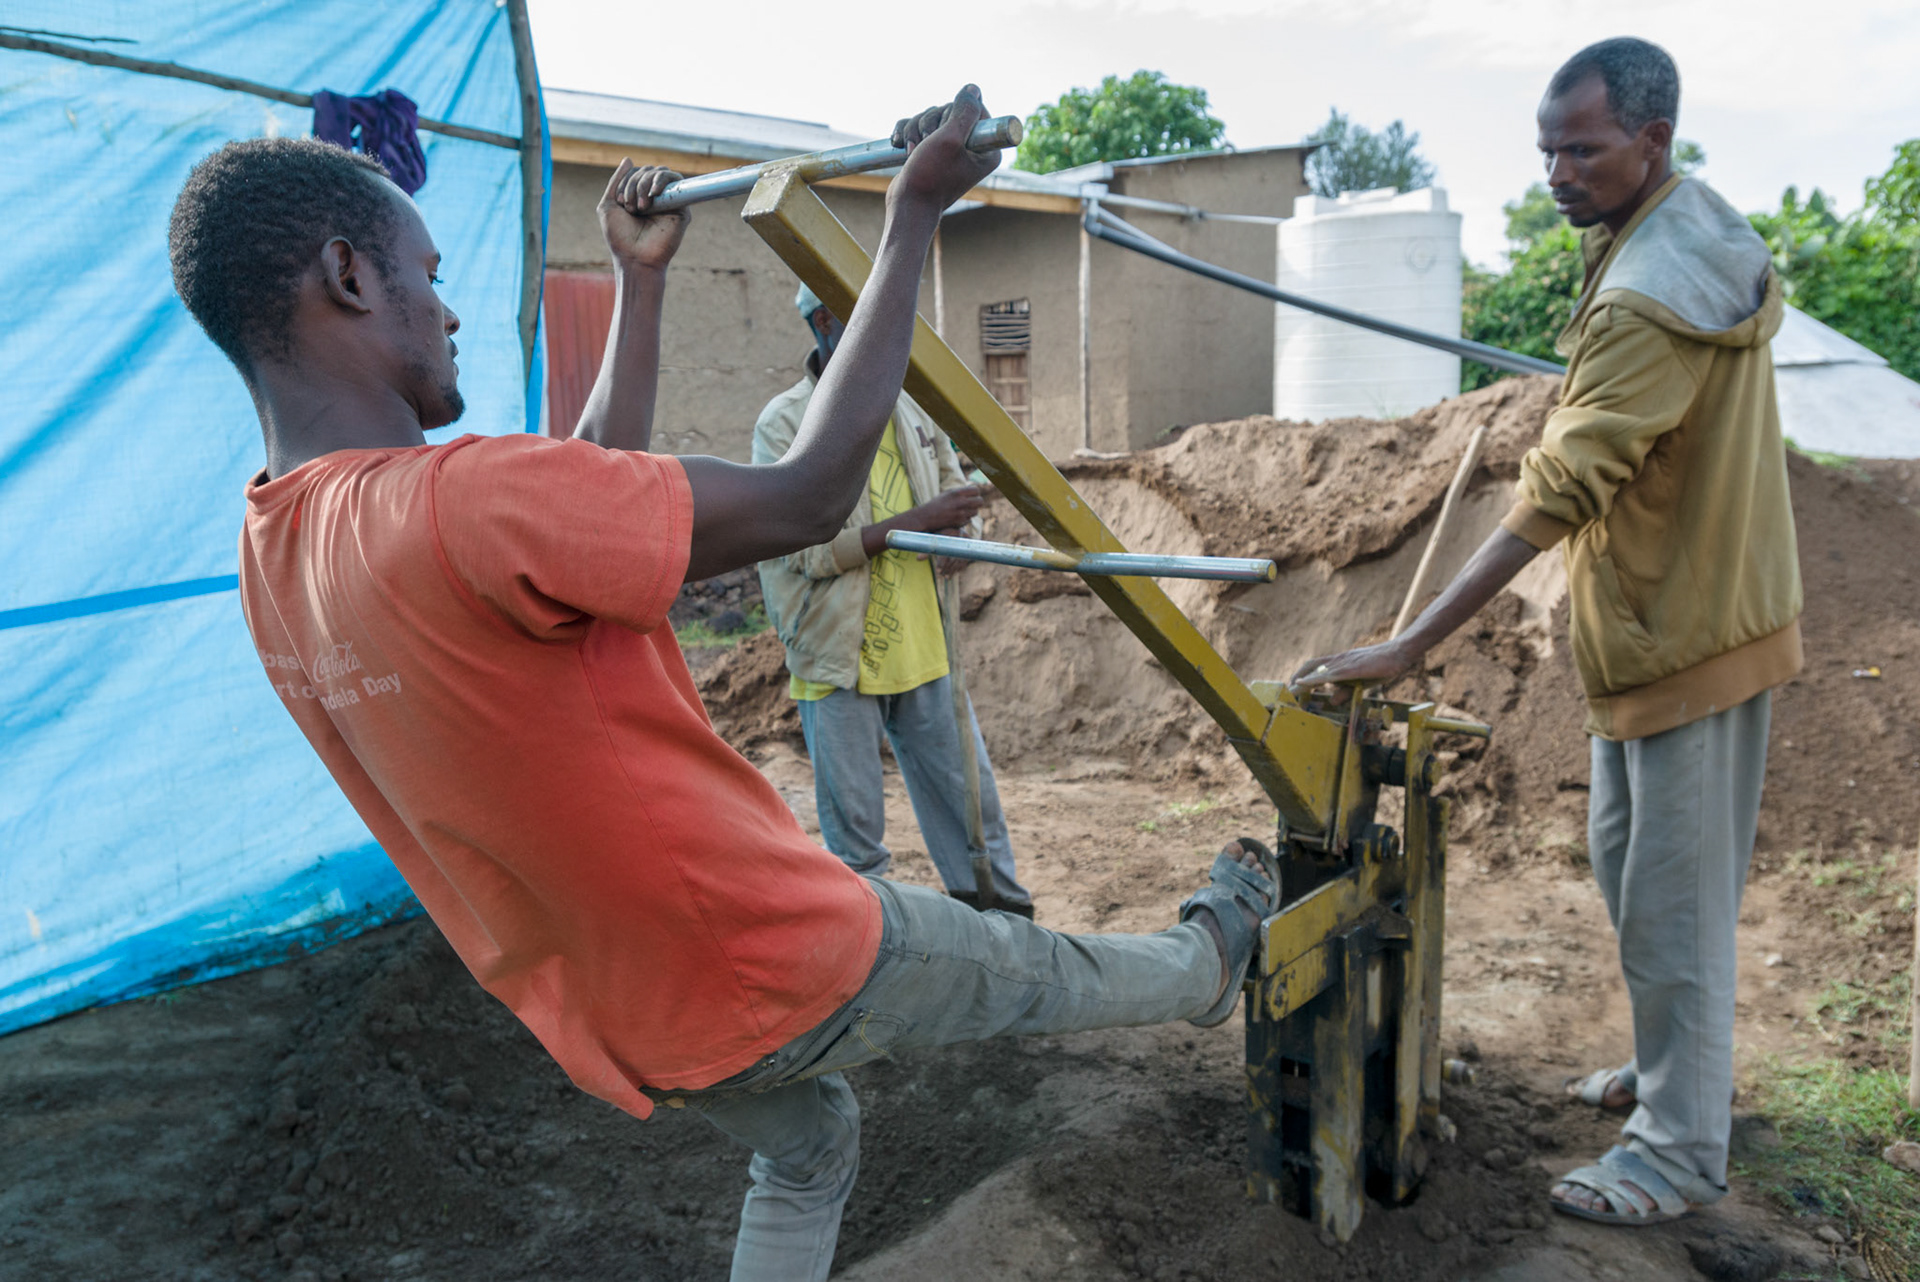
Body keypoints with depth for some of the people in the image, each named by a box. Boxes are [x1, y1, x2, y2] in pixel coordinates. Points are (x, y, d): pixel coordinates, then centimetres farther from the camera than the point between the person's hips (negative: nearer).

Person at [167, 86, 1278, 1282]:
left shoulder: (272, 554, -1)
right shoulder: (460, 504, -32)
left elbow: (591, 491, 8)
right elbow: (807, 496, -25)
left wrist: (641, 281, 14)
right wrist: (916, 213, -18)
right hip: (777, 958, -7)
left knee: (806, 1151, 34)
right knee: (1040, 970, 22)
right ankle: (1208, 960, 52)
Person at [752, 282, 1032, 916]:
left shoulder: (911, 408, 9)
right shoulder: (783, 424, -9)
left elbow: (958, 500, 17)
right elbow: (806, 548, -18)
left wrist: (956, 528, -8)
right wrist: (918, 520, -22)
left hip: (924, 651, 6)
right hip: (840, 658, -5)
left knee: (971, 801, 14)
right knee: (854, 829, 5)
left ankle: (1006, 921, 30)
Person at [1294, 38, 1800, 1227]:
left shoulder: (1651, 295, -26)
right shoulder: (1704, 225, 7)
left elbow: (1555, 495, -32)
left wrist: (1409, 647, -34)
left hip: (1688, 626, -10)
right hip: (1667, 609, 10)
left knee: (1674, 894, 0)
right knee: (1629, 858, 20)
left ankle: (1683, 1151, 15)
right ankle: (1679, 1063, 37)